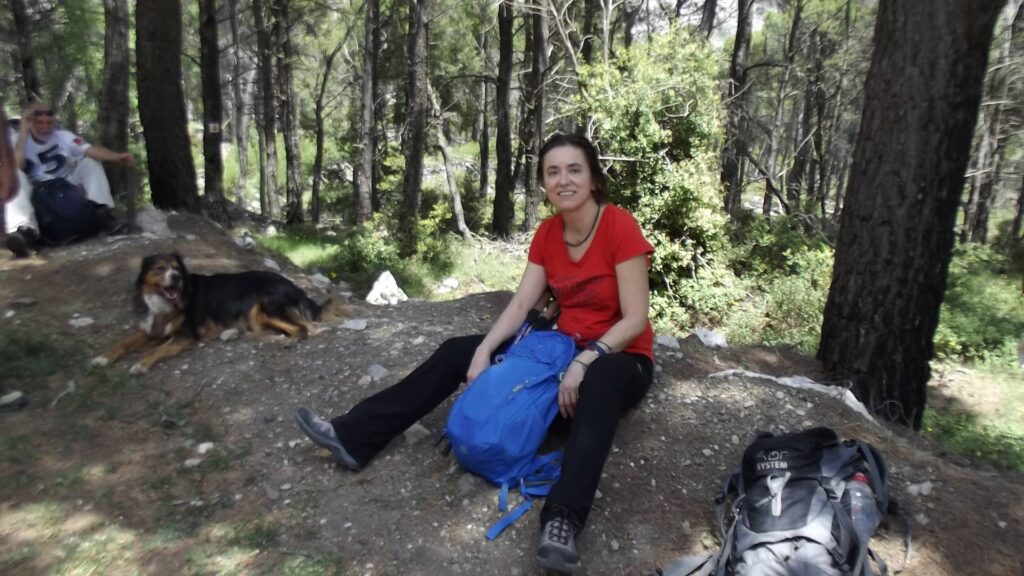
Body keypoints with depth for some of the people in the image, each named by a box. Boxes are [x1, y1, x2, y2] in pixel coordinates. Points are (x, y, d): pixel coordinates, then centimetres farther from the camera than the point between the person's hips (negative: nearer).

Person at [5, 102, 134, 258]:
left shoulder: (63, 136, -1)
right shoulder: (19, 140, -4)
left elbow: (91, 150, -18)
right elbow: (15, 167, -24)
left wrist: (118, 156, -38)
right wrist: (24, 131, -20)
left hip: (66, 190, 2)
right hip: (35, 195, -2)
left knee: (90, 163, -12)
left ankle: (102, 213, -26)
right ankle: (25, 230, -49)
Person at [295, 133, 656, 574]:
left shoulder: (620, 227, -19)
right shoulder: (548, 233, -1)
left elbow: (635, 320, -21)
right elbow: (520, 303, -4)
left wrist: (584, 362, -32)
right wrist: (484, 350, -19)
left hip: (619, 360, -6)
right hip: (564, 346, 6)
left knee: (601, 379, -44)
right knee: (458, 350, -6)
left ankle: (562, 524, -54)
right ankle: (353, 437, -10)